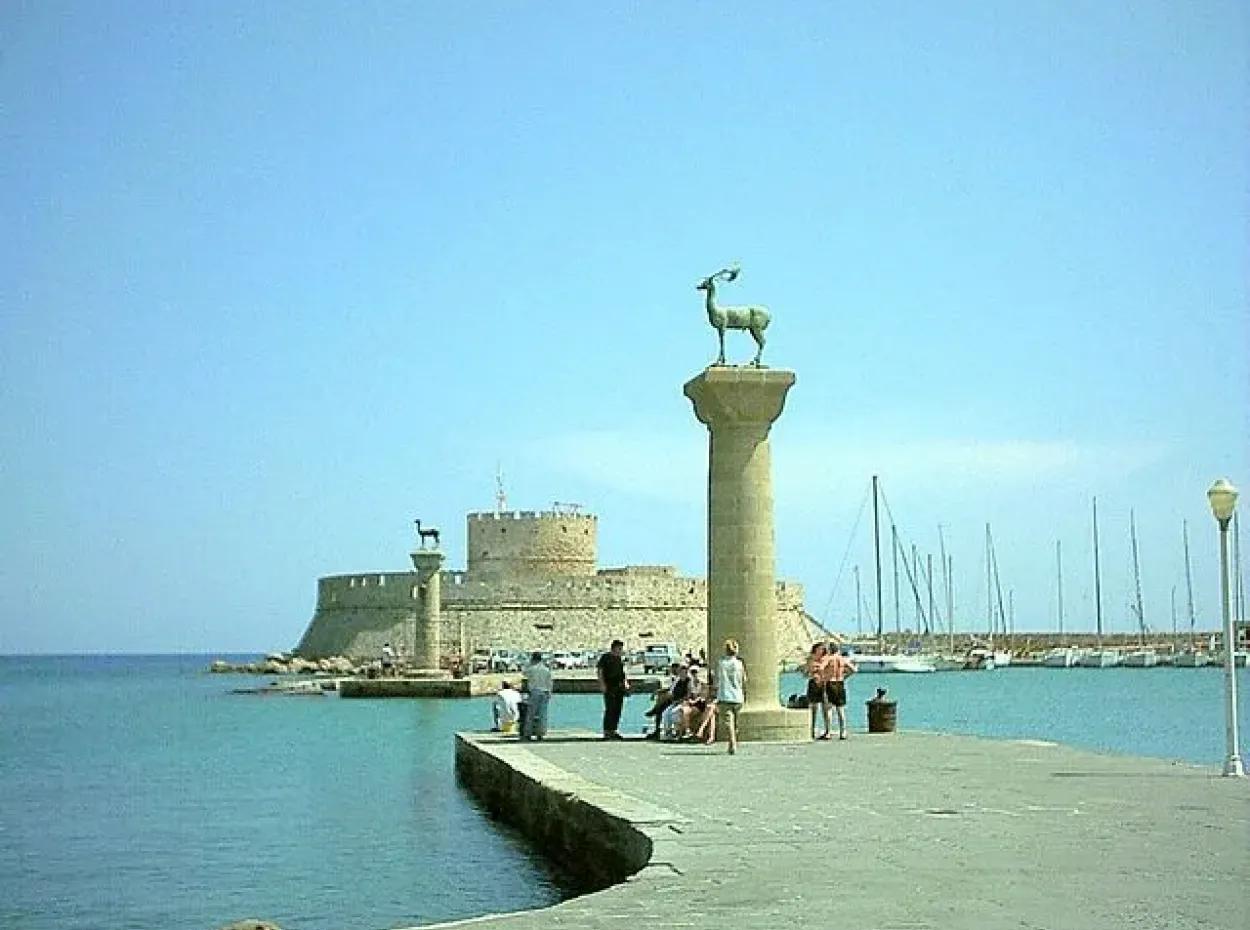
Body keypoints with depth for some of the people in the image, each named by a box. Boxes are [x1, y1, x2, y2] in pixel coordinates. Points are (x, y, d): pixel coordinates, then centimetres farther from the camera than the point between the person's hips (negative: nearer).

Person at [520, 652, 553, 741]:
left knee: (530, 714, -1)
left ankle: (528, 734, -2)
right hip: (545, 693, 4)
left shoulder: (533, 668, -6)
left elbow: (524, 673, 14)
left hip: (534, 692, -4)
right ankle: (540, 734, 1)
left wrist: (530, 662, 14)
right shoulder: (547, 670, 8)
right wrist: (549, 695, 14)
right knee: (542, 715, 3)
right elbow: (549, 684, 8)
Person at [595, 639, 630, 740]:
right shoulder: (605, 657, -3)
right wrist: (602, 684, -15)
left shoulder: (619, 658, 17)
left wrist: (625, 682, 12)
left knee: (617, 710, 7)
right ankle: (606, 732, -7)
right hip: (609, 687, -7)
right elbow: (598, 671, -7)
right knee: (609, 709, -10)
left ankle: (614, 731, 13)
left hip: (619, 687, 7)